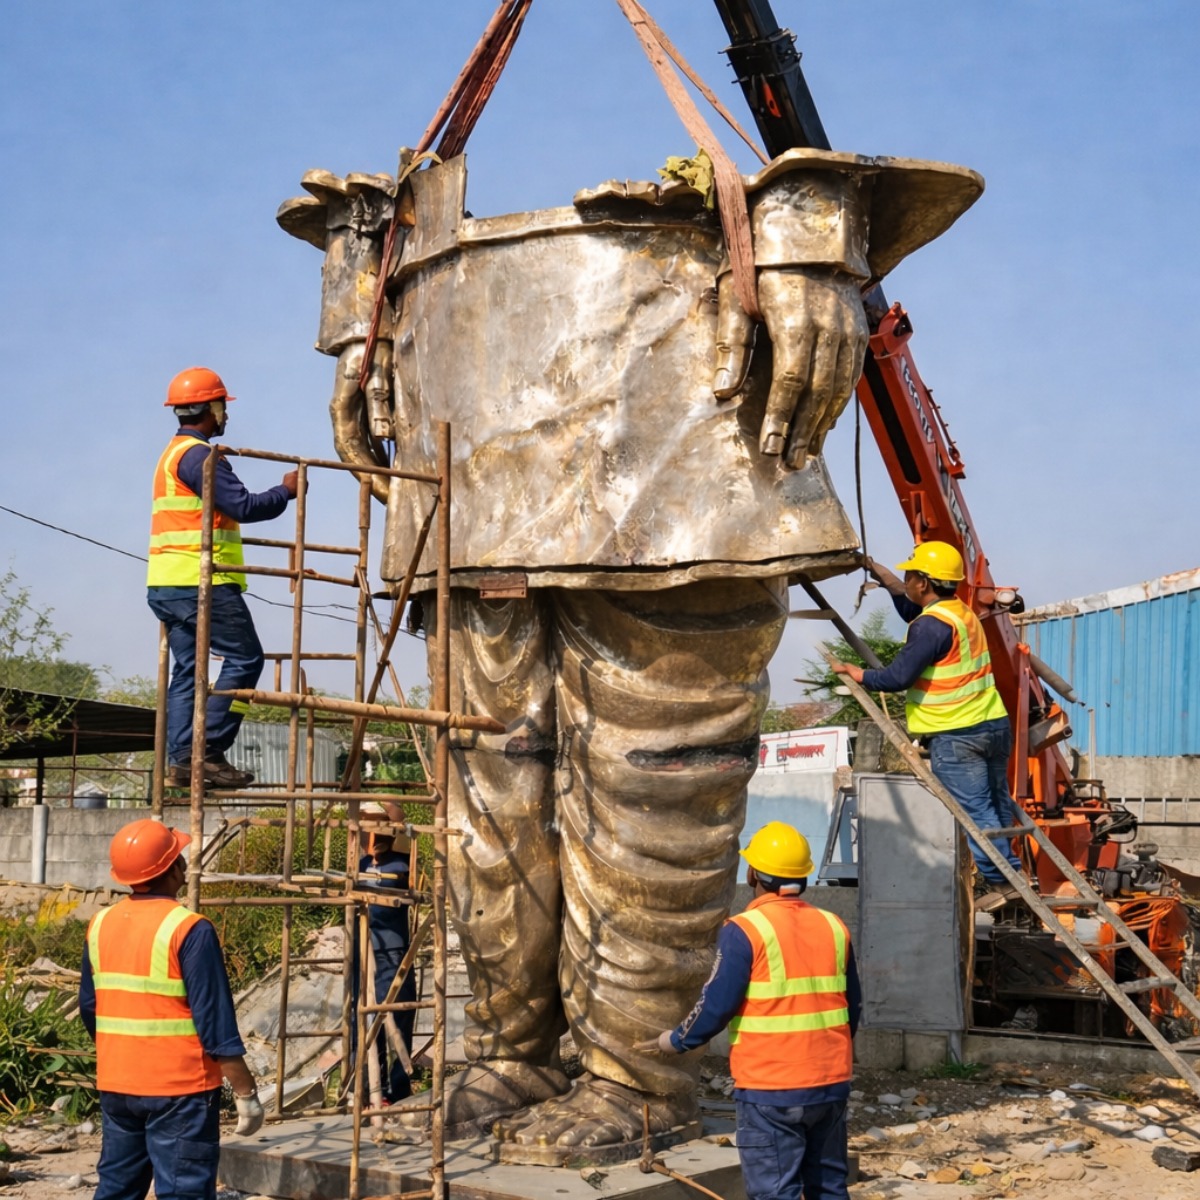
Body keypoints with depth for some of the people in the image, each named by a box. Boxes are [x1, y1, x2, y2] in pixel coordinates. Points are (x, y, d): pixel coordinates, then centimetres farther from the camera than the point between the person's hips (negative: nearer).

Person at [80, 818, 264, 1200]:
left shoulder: (101, 924, 4)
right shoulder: (188, 930, -16)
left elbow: (89, 1007, 13)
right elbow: (216, 1022, -16)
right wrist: (246, 1092, -10)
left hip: (116, 1086, 6)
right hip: (179, 1089, -6)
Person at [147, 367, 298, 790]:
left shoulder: (174, 453, 23)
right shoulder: (196, 454, -12)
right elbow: (243, 506, -18)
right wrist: (285, 491, -4)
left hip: (167, 584, 11)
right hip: (199, 581, -11)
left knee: (186, 669, 8)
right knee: (244, 658, -7)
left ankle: (181, 760, 3)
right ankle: (208, 751, -12)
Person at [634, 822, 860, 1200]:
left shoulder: (746, 930, -11)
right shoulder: (833, 927, 6)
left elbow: (716, 1005, -12)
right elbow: (852, 1006, 13)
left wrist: (677, 1041, 5)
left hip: (771, 1088, -5)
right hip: (831, 1084, 6)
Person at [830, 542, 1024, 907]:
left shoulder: (931, 625, -18)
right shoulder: (962, 613, 13)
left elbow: (898, 677, -19)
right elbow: (909, 604, 30)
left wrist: (854, 672, -6)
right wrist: (876, 571, 31)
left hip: (956, 735, -9)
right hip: (994, 723, 10)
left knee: (975, 808, -4)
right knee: (996, 802, 17)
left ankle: (999, 880, -2)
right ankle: (1010, 871, 25)